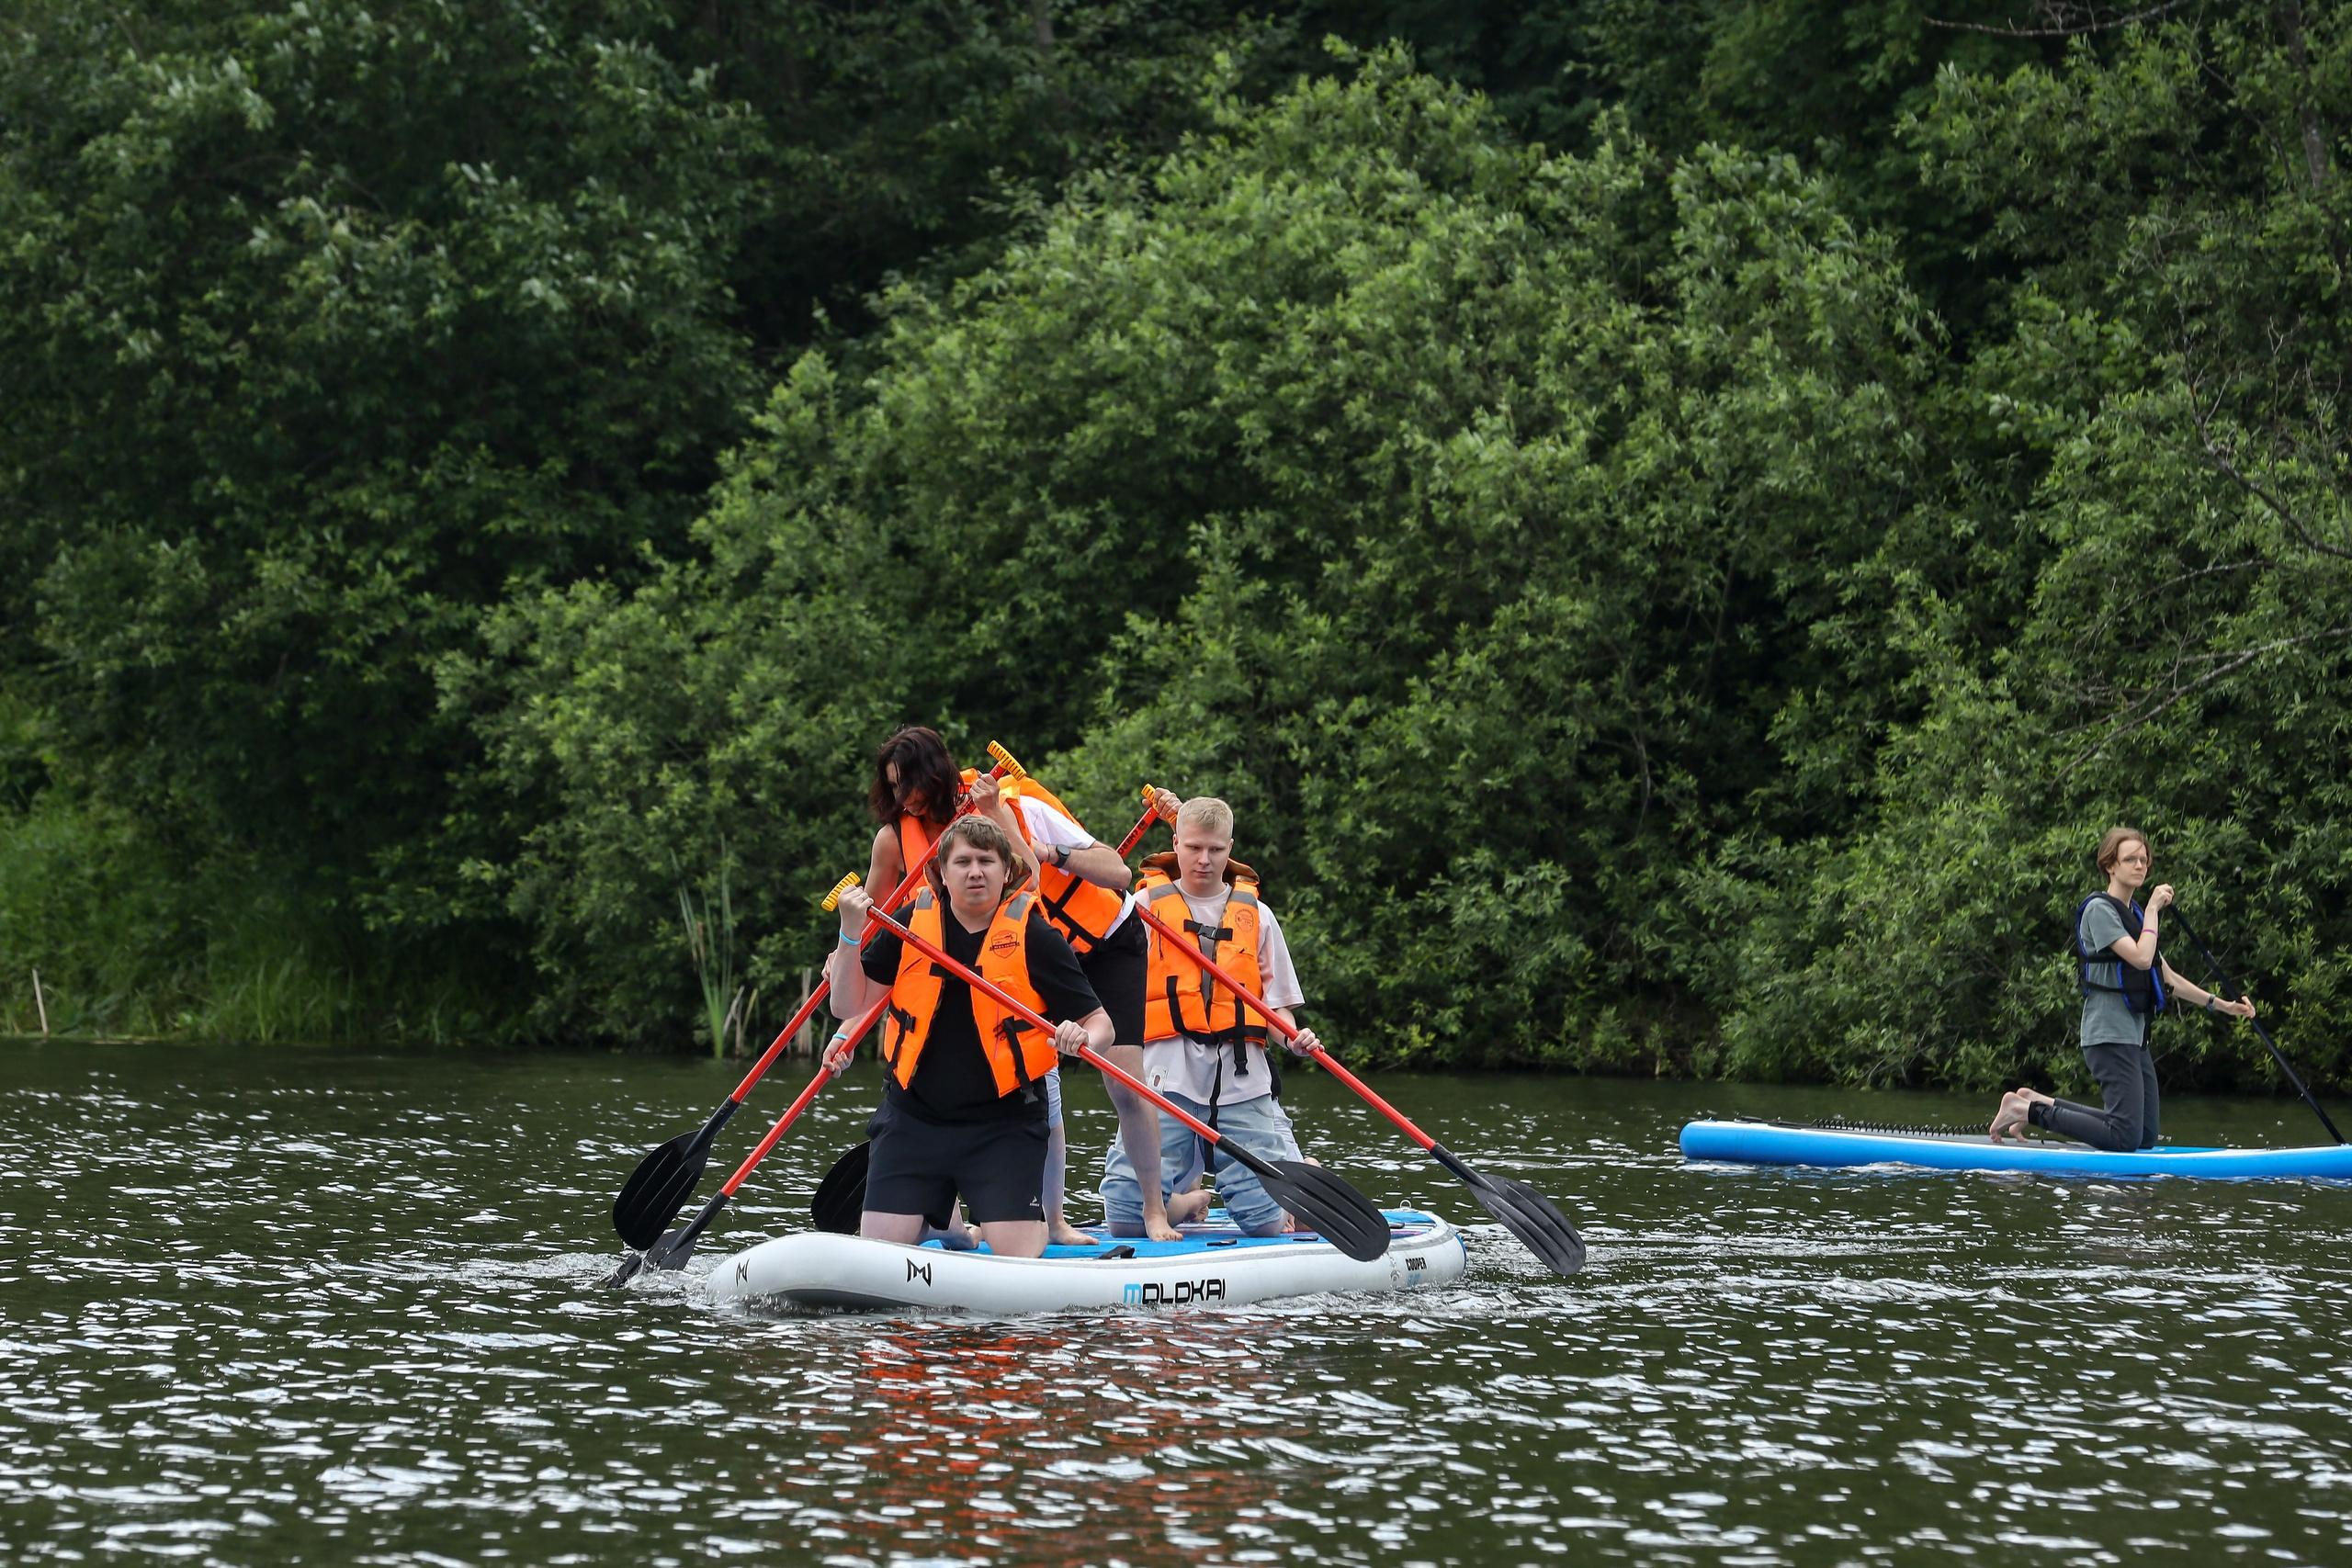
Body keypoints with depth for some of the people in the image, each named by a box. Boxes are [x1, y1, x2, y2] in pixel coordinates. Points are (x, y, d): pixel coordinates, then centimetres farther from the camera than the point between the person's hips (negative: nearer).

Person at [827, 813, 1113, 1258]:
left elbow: (1100, 1022, -3)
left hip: (1003, 1124, -2)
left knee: (1019, 1261, -13)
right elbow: (850, 1006, 2)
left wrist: (1082, 1039, -26)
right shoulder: (912, 924, 1)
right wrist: (850, 934, -12)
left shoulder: (1034, 937, -5)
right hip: (913, 1117, 2)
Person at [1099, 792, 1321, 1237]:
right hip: (1168, 1079, -1)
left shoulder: (1256, 915, 14)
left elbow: (1276, 1000, 14)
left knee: (1269, 1224, -7)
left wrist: (1294, 1038, -6)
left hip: (1241, 1082, 1)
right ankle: (1190, 1203, 24)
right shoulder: (1147, 904, 8)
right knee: (1128, 1218, -11)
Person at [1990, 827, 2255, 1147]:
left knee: (2145, 1138, 8)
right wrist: (2153, 909, -11)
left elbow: (2167, 977, 24)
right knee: (2126, 1138, -17)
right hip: (2111, 1036, -10)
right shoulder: (2100, 910, -9)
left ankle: (2040, 1103, 14)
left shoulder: (2134, 915, 20)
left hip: (2133, 1036, 10)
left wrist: (2221, 1006, 21)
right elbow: (2141, 959, -22)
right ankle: (2031, 1110, -7)